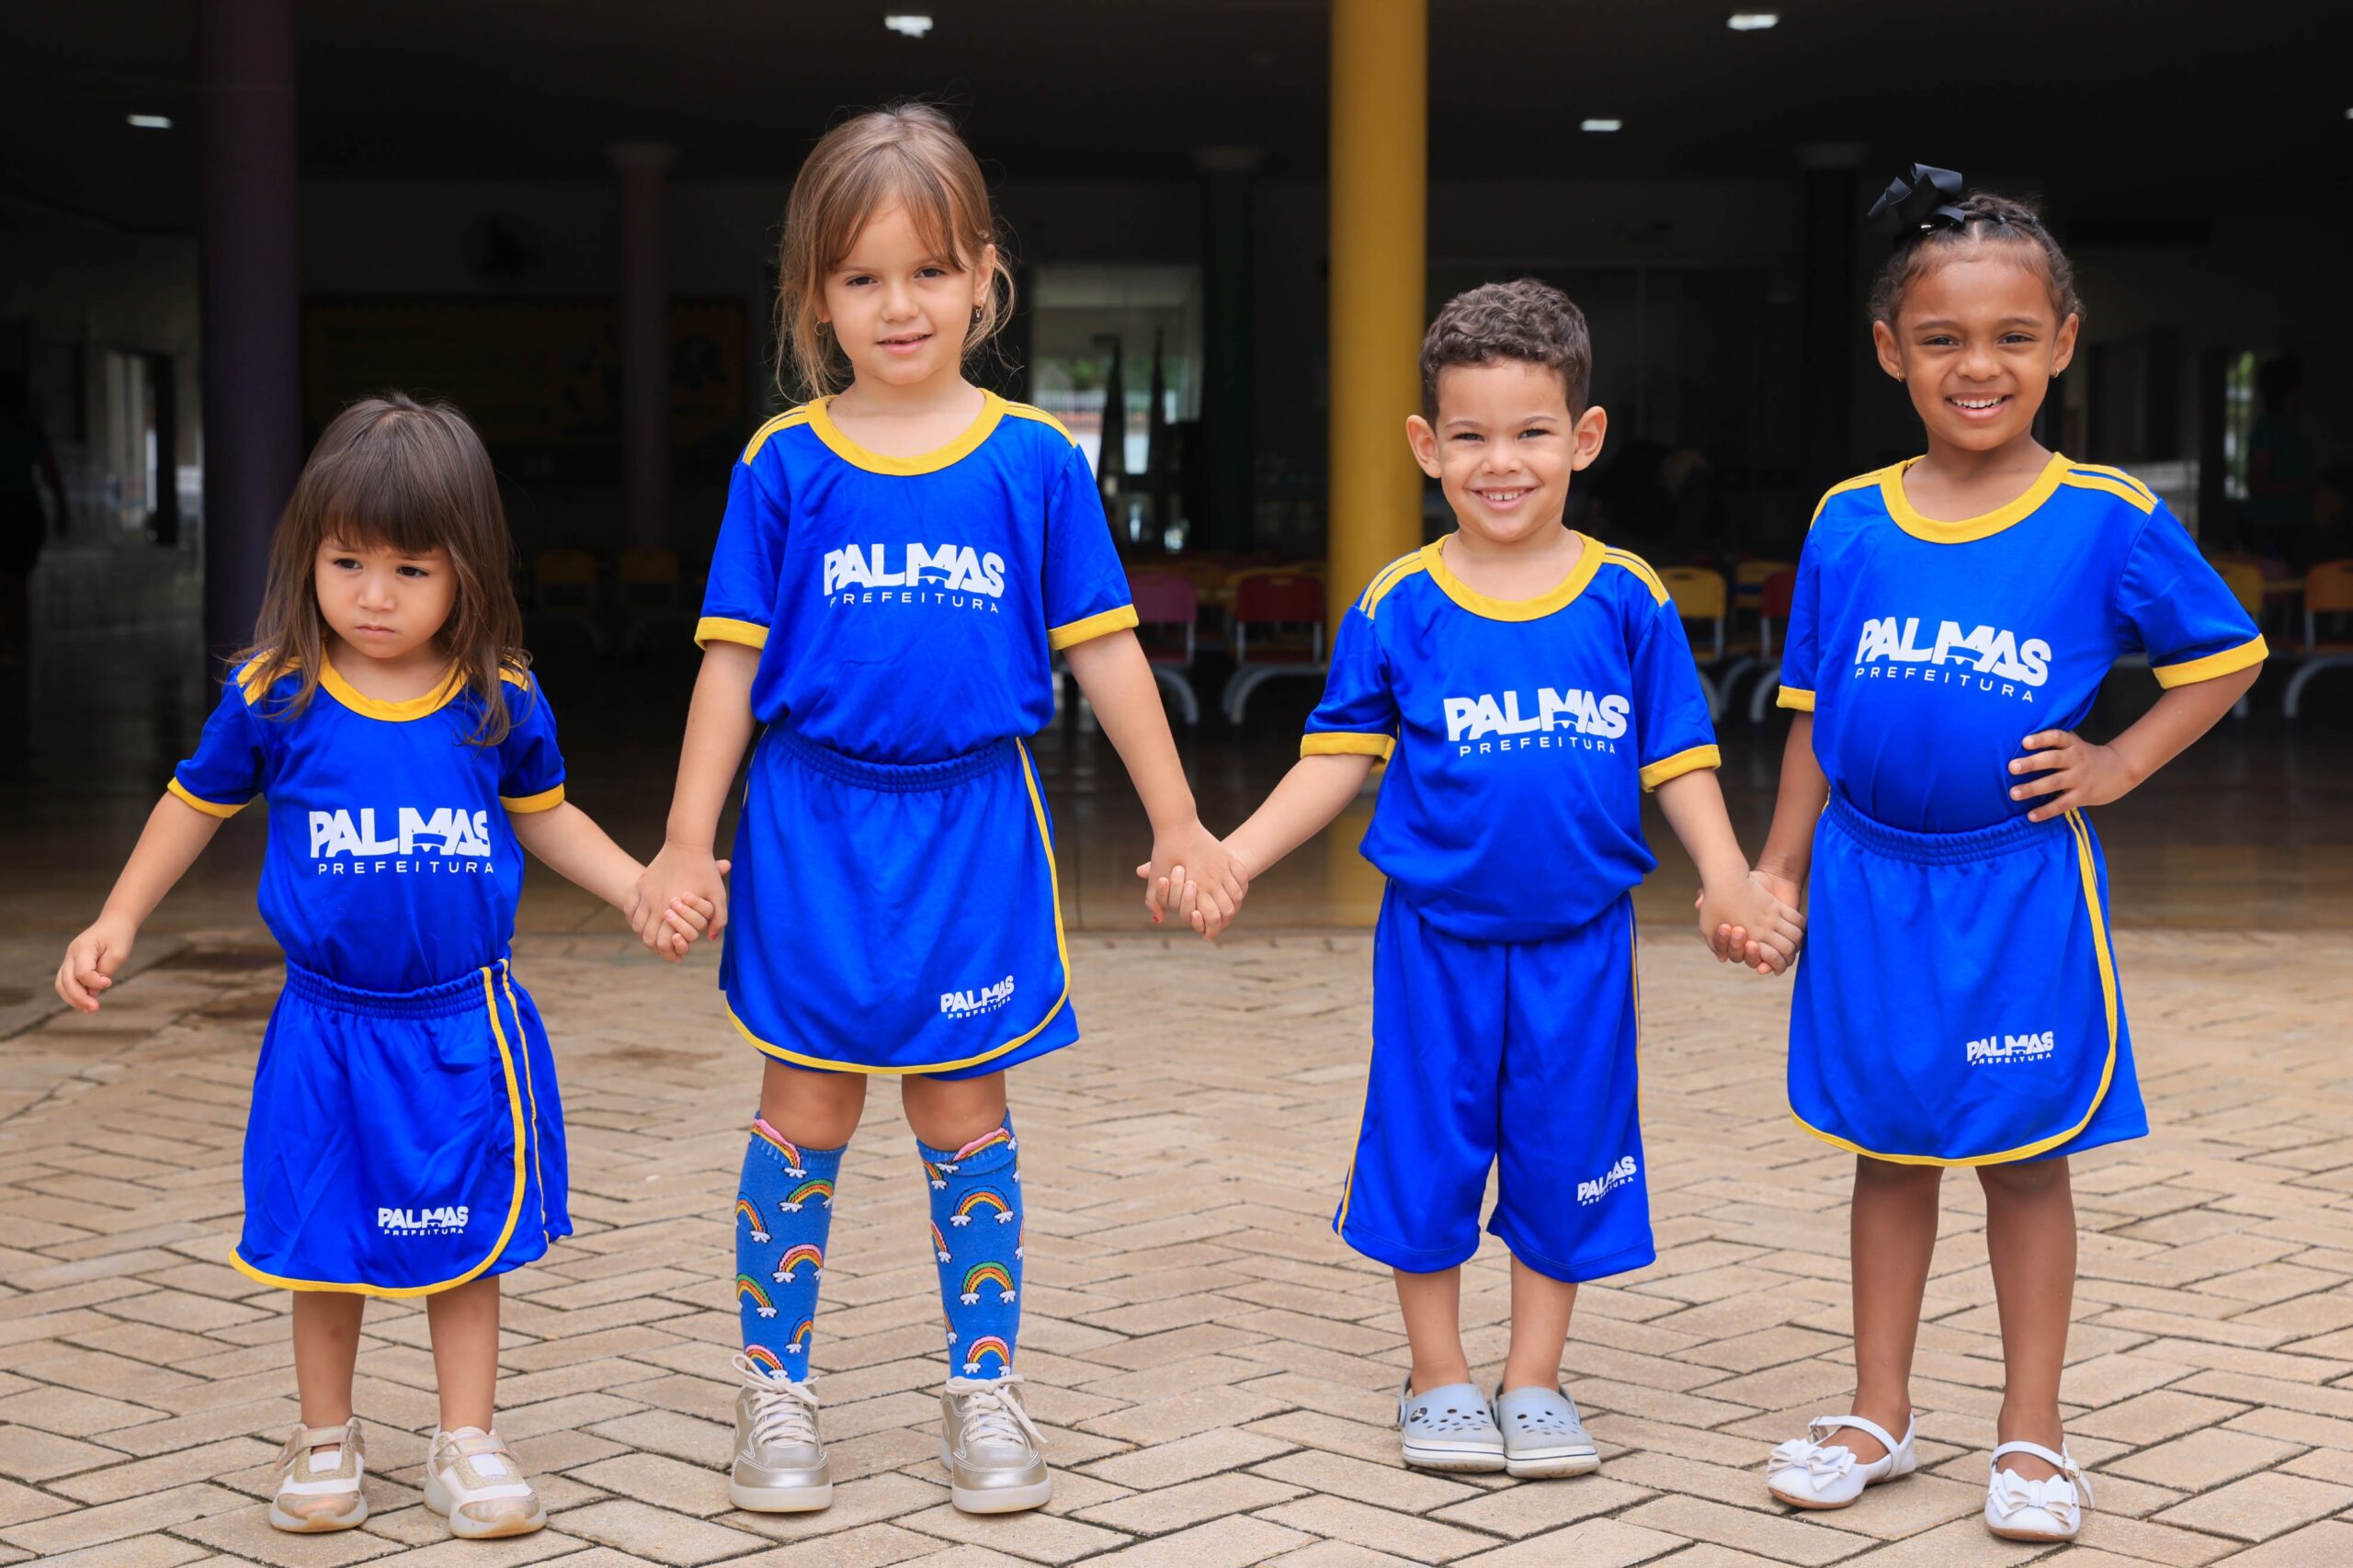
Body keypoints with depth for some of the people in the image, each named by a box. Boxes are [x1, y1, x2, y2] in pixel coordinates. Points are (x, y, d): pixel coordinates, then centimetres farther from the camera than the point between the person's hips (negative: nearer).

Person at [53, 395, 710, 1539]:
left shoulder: (502, 702, -7)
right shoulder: (273, 698, -9)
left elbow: (545, 818, 10)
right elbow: (196, 805, 7)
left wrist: (645, 890, 1)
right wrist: (116, 924, 5)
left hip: (464, 1025, 0)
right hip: (326, 1025, 0)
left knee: (466, 1238, 9)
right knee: (325, 1241, 10)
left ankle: (467, 1445, 23)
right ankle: (325, 1442, 28)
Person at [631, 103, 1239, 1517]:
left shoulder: (1037, 463, -1)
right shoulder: (784, 467, -2)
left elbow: (1104, 652, 3)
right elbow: (732, 659, 1)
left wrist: (1181, 826, 3)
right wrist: (688, 843, -2)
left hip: (975, 829, 0)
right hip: (814, 826, 0)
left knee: (965, 1116, 9)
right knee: (807, 1115, 6)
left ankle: (985, 1394, 20)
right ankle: (777, 1389, 18)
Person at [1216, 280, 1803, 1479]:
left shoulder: (1628, 601, -2)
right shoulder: (1397, 606, -4)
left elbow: (1678, 764, 2)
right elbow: (1338, 760, 1)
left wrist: (1730, 883, -11)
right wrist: (1230, 855, -8)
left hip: (1578, 937, 1)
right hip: (1437, 934, -1)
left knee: (1566, 1150, 9)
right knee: (1428, 1145, 7)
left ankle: (1533, 1382, 25)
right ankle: (1437, 1380, 24)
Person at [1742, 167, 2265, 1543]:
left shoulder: (2107, 521, -7)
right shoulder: (1848, 523, 0)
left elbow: (2226, 657, 3)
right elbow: (1815, 720, 7)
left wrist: (2115, 768, -7)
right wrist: (1778, 872, 5)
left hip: (2023, 889, -2)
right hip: (1870, 886, 3)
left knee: (2026, 1155, 7)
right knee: (1890, 1147, 13)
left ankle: (2033, 1432, 20)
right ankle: (1880, 1413, 26)